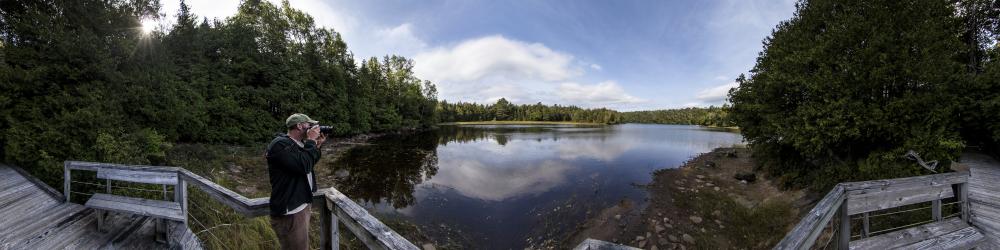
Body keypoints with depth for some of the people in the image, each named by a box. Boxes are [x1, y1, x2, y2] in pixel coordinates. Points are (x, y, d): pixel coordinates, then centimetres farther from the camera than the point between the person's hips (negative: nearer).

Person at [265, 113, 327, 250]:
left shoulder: (294, 143, 12)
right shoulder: (280, 144, -20)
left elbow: (310, 163, 19)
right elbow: (304, 165, -30)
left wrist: (317, 145, 5)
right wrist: (311, 141, -20)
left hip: (301, 206, 10)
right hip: (290, 212, -10)